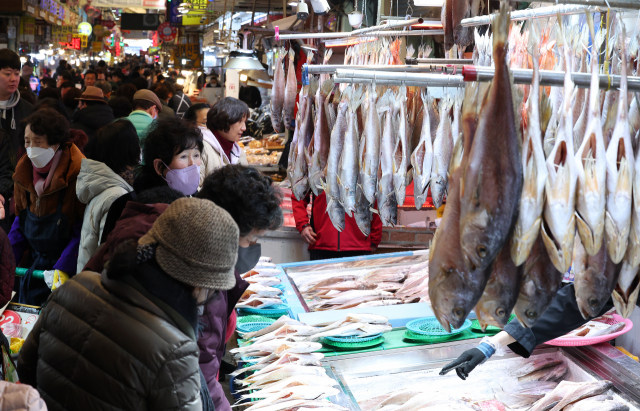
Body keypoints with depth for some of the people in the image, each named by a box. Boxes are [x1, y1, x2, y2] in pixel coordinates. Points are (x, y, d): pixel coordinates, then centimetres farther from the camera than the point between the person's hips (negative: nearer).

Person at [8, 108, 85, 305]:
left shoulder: (76, 173, -19)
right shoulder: (24, 172, 1)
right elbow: (21, 219, 11)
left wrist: (63, 268, -23)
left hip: (68, 268, -6)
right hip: (33, 265, 6)